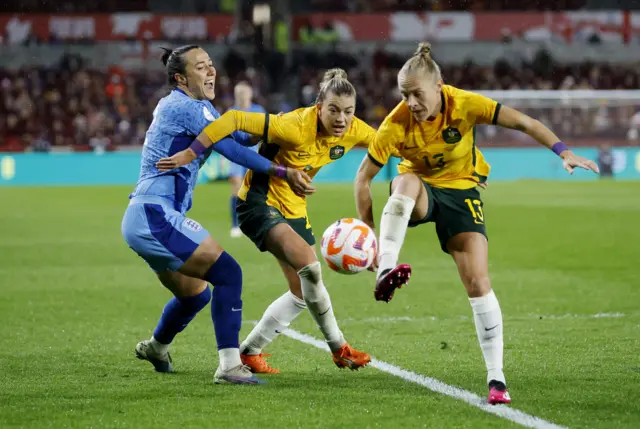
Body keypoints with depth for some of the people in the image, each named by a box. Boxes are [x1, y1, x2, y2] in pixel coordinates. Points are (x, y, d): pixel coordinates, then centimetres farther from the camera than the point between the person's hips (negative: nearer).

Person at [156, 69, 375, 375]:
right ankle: (339, 348, -12)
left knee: (302, 293, 10)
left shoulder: (353, 131, -11)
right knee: (309, 264, -27)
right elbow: (234, 119, -33)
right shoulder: (296, 126, -31)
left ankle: (250, 350, 25)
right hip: (260, 202, -8)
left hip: (293, 208, 8)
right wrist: (189, 154, -34)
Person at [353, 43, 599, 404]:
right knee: (406, 182, -39)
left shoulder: (464, 105, -22)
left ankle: (496, 377, -9)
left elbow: (524, 123, -19)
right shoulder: (396, 125, -21)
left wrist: (563, 151, -32)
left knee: (478, 282, -14)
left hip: (461, 189, 0)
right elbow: (364, 178, -14)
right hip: (421, 191, 0)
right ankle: (386, 272, -46)